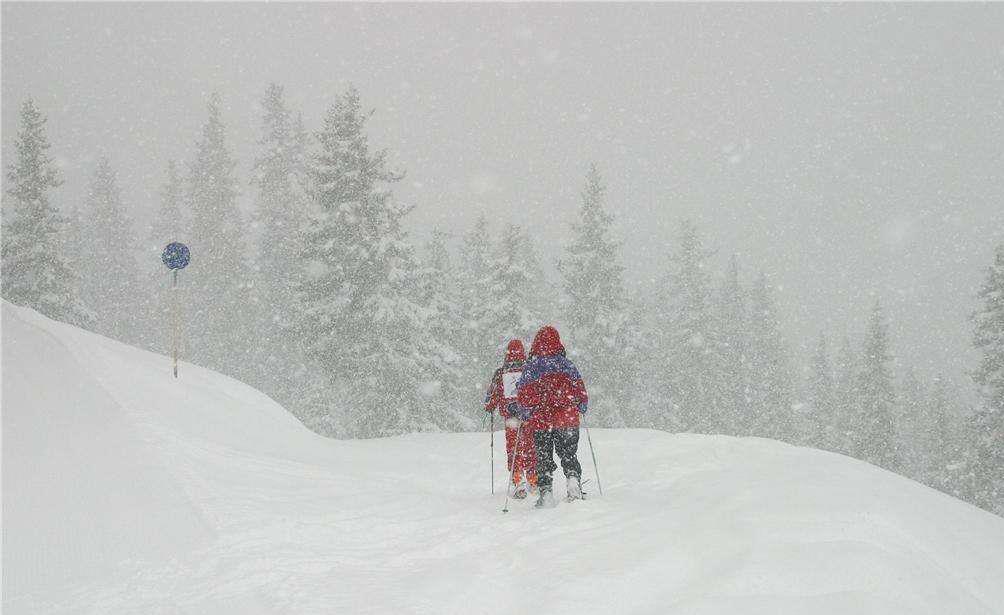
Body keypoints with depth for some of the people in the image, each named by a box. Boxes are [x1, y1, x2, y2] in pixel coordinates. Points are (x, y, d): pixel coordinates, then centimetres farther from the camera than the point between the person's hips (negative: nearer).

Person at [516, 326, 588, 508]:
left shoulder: (531, 367, -5)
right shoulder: (566, 364, -2)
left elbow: (523, 395, -4)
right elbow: (580, 390, 3)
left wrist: (524, 415, 11)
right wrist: (582, 409, 19)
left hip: (540, 421, -1)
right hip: (567, 420, 1)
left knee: (544, 458, 10)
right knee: (569, 454, 14)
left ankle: (545, 491, 3)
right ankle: (573, 478, -9)